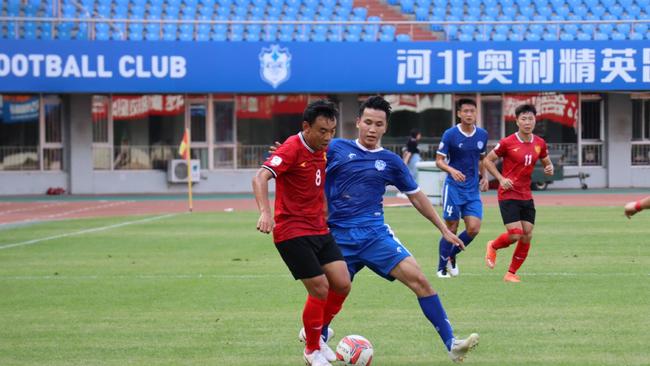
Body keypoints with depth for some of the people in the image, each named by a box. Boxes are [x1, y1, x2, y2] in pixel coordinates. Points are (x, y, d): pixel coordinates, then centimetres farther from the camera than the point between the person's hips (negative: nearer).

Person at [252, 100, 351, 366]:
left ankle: (315, 334, 22)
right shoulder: (292, 149, -17)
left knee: (342, 284, -2)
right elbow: (260, 178, -30)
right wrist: (265, 212, -43)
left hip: (319, 230, 7)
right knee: (320, 289, -10)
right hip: (292, 232, -7)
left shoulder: (323, 150, 6)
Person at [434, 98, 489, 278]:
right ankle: (442, 268, 12)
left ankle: (452, 256, 18)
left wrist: (484, 176, 6)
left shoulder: (482, 135, 5)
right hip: (453, 188, -4)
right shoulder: (450, 134, -8)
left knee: (473, 228, -7)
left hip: (473, 190, 4)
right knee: (451, 229, -2)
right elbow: (439, 161, -8)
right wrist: (452, 170, -26)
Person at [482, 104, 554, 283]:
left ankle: (511, 273, 14)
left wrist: (549, 169, -4)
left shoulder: (539, 143, 4)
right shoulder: (507, 142, -10)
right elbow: (488, 160, -1)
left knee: (527, 236, 0)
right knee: (515, 234, -14)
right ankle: (493, 246, 19)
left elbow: (546, 162, 20)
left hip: (526, 196, 5)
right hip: (508, 194, -5)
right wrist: (501, 179, -12)